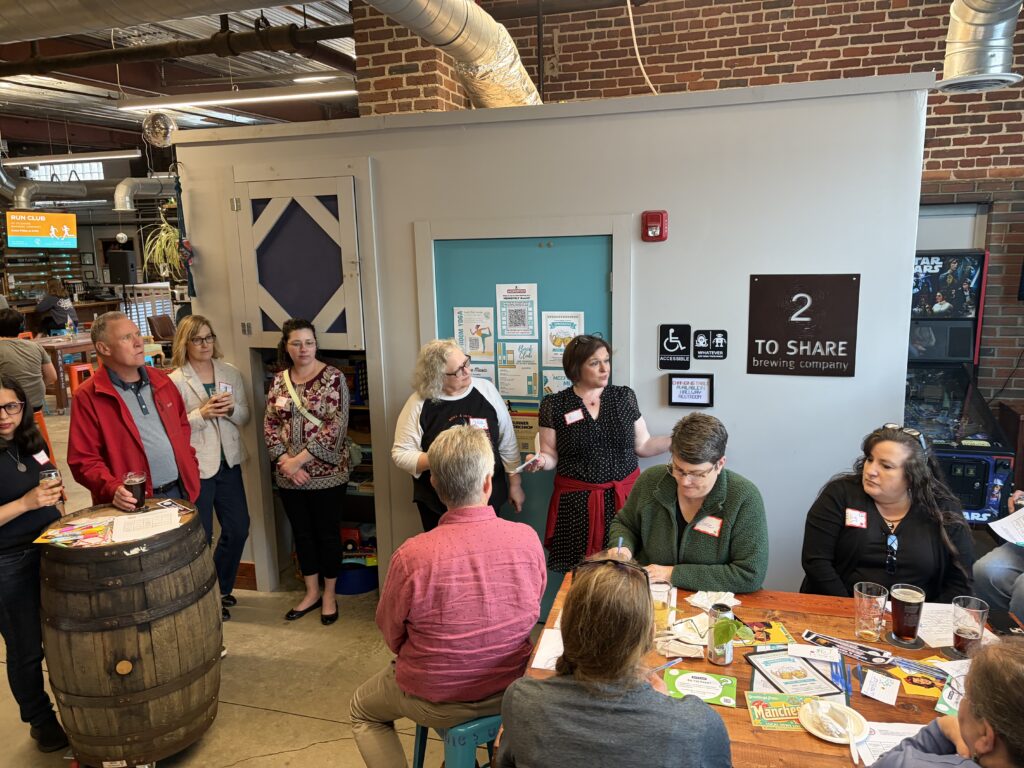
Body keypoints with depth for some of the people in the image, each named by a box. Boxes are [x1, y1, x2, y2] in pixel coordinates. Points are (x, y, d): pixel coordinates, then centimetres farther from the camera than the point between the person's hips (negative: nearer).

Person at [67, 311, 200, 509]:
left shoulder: (161, 381, 9)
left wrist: (190, 466, 10)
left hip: (180, 492, 5)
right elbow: (83, 460, -10)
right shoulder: (88, 397, -9)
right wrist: (112, 489, -24)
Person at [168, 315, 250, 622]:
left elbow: (245, 416, 7)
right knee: (201, 536, 8)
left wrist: (231, 409, -13)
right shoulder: (174, 381, -9)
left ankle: (222, 588, 34)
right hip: (194, 467, -5)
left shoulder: (231, 373, 5)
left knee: (238, 529, 11)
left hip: (228, 463, 5)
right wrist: (202, 414, -23)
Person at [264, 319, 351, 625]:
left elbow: (336, 427, -17)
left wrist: (299, 459, -17)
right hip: (289, 476, 5)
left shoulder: (332, 377, -11)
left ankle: (329, 595, 26)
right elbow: (269, 425, 4)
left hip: (326, 473, -4)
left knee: (328, 533, 8)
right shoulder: (279, 380, 5)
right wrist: (285, 461, -10)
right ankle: (311, 592, 32)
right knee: (301, 532, 16)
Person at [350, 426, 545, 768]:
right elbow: (529, 609, -2)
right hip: (510, 690, 4)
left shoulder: (412, 556, -29)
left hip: (438, 702, -3)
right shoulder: (528, 539, -20)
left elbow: (390, 633, -11)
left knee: (362, 709, 27)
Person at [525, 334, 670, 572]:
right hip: (577, 501, -1)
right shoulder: (554, 405, 0)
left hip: (624, 497, 2)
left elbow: (642, 445, 10)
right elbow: (551, 456, 4)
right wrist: (539, 461, -17)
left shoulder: (624, 397, 5)